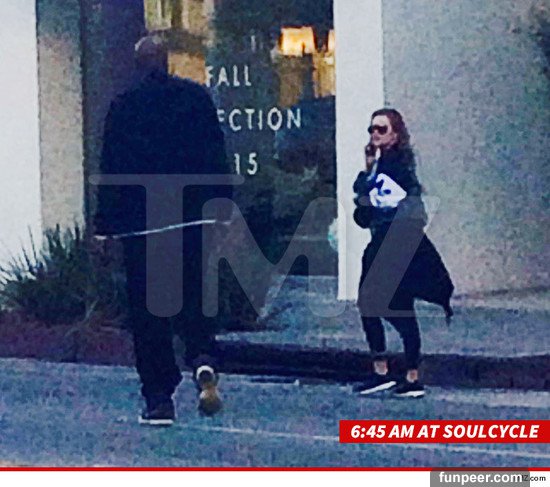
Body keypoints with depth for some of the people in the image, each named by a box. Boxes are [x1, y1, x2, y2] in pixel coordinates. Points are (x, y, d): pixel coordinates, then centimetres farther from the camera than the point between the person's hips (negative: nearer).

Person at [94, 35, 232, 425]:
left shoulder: (123, 107, -4)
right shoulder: (197, 97, 2)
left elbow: (111, 170, -4)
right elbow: (217, 158, 3)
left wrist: (105, 225, 0)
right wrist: (224, 207, 8)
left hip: (140, 221, -2)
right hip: (192, 217, 2)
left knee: (147, 309, 4)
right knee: (194, 295, 15)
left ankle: (159, 400, 2)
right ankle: (204, 362, -13)